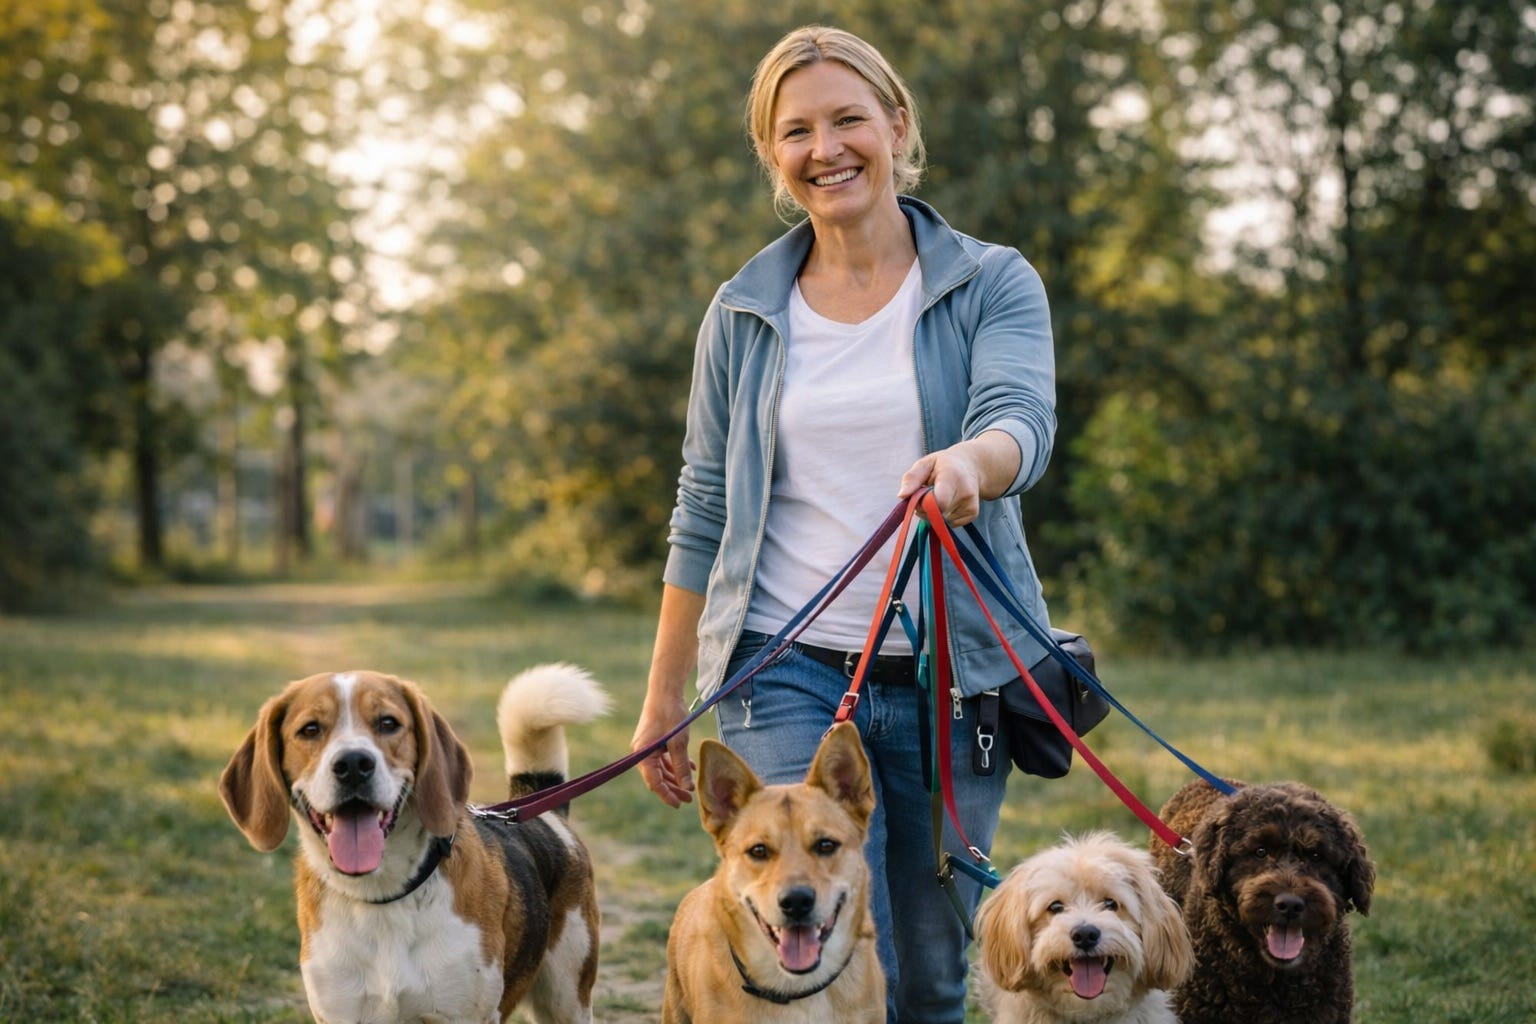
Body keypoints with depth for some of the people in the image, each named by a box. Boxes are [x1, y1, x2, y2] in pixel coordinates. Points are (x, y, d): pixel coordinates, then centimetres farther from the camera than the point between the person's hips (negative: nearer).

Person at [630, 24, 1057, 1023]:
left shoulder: (992, 284, 2)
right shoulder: (744, 315, 8)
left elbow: (1023, 419, -18)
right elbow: (703, 514, 11)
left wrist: (969, 463, -42)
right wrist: (663, 699, 9)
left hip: (952, 672, 0)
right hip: (789, 671, 0)